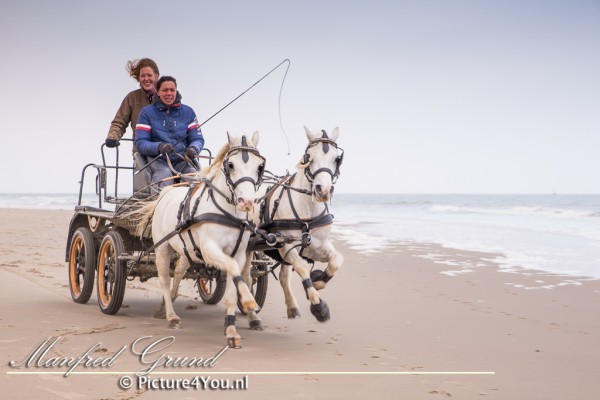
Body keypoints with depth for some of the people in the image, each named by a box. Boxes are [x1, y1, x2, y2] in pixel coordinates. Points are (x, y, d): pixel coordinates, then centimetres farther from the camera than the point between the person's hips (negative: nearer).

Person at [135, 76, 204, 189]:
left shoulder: (187, 112, 14)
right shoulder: (147, 112, 7)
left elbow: (198, 139, 12)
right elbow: (141, 143, 0)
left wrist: (194, 148, -14)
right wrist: (159, 147, -22)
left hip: (182, 160, 2)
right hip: (158, 159, -2)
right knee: (164, 173, -36)